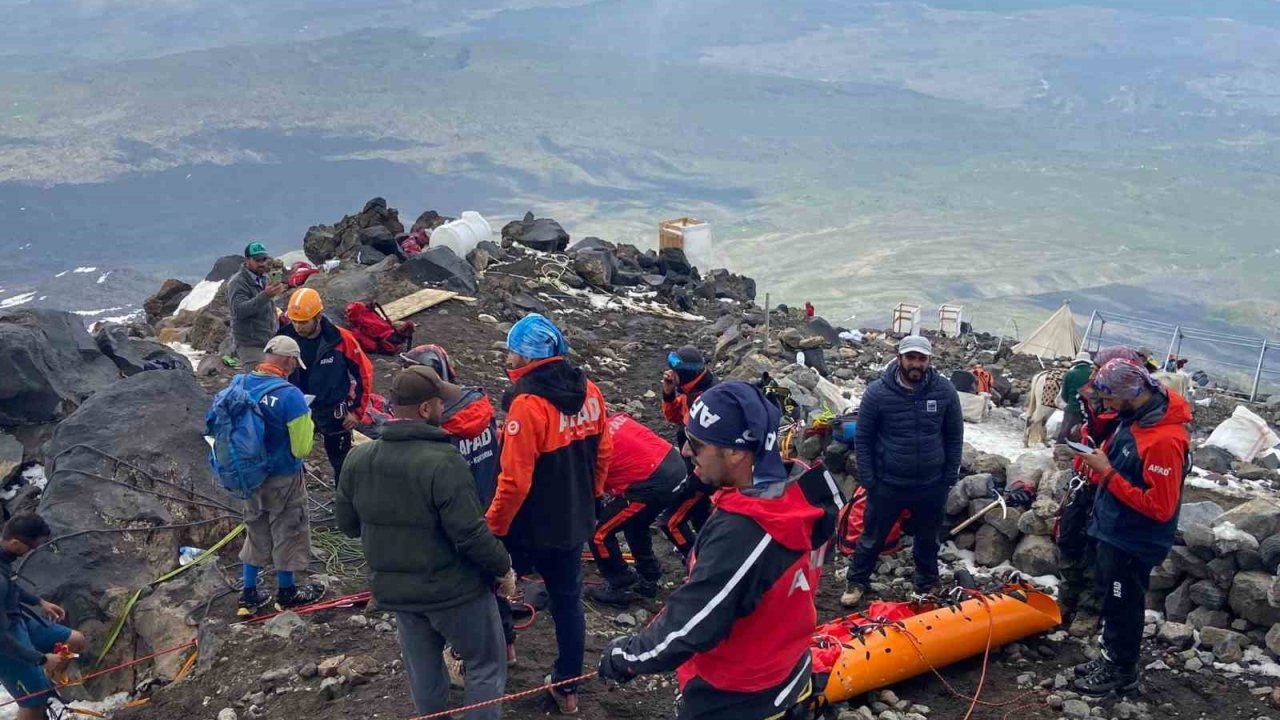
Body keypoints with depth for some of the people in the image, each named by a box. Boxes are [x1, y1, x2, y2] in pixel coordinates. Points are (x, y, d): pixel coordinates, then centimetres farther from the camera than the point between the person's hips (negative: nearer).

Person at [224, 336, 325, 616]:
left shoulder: (240, 386, -8)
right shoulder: (290, 395, -26)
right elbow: (302, 448, -22)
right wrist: (307, 423, -3)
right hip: (284, 479, -5)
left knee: (256, 531, 22)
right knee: (287, 531, 15)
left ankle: (249, 595, 30)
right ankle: (286, 592, 31)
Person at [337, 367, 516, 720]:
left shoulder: (357, 459, -5)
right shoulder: (444, 462, -26)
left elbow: (347, 524, 6)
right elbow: (470, 533, -25)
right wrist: (503, 567, -9)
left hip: (394, 588, 6)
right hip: (453, 587, -6)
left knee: (424, 676, 22)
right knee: (486, 668, 12)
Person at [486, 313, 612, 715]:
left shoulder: (528, 404, -26)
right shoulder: (588, 391, -3)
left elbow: (515, 481, -24)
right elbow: (603, 452, 9)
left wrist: (493, 527, -11)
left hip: (530, 527, -6)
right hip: (574, 522, 7)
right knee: (568, 600, 17)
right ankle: (567, 687, 28)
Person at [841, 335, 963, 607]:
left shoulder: (944, 390, -7)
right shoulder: (878, 392, -13)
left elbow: (954, 436, 3)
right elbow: (862, 439, -5)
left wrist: (951, 475, 2)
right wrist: (868, 480, -7)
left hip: (932, 485, 2)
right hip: (887, 484, -2)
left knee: (928, 540, 20)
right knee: (872, 538, 12)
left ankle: (928, 586, 40)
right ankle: (856, 583, 31)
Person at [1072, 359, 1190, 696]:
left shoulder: (1165, 440, -29)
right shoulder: (1135, 418, 0)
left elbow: (1160, 507, -28)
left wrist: (1107, 473, -26)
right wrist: (1099, 459, -6)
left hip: (1133, 542, -9)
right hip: (1114, 530, 9)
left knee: (1123, 605, 8)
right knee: (1111, 599, 21)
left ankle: (1122, 672, 25)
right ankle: (1110, 657, 38)